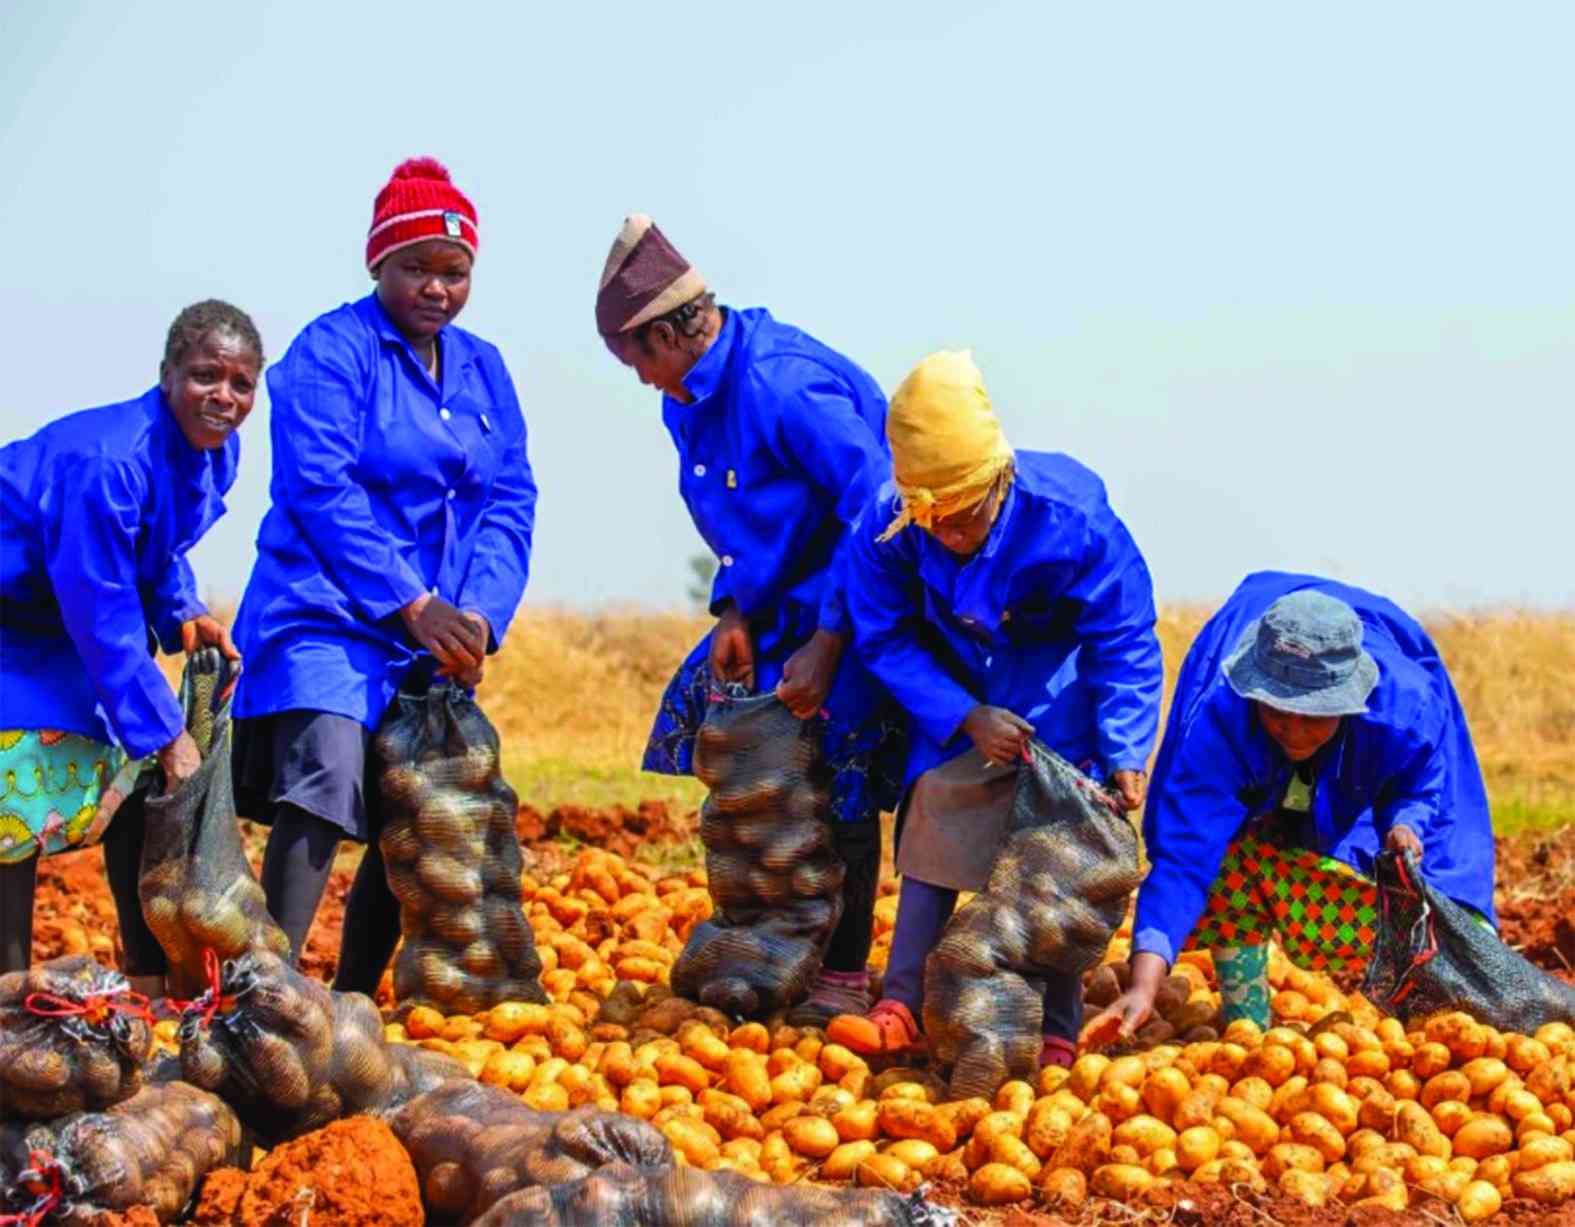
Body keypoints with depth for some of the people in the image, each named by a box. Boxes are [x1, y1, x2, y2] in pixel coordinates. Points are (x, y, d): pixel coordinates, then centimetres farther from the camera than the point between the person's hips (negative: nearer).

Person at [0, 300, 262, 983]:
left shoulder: (216, 451, -6)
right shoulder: (106, 463, -33)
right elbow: (101, 617, -31)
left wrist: (186, 615, -8)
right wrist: (166, 734, -26)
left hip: (80, 633, 9)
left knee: (134, 785, 7)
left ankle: (151, 985, 14)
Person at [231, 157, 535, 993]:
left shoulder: (482, 370, 12)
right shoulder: (332, 351, -6)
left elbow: (509, 503, 6)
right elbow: (319, 489, -15)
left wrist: (478, 615, -11)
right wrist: (415, 604, -20)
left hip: (434, 635, 7)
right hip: (329, 618, -6)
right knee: (322, 794, -24)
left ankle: (352, 1006, 19)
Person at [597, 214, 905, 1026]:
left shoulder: (782, 383, -28)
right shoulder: (692, 397, 3)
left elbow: (875, 511, -29)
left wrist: (826, 645, -27)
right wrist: (735, 613, 0)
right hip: (785, 597, 10)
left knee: (834, 771, -12)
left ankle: (844, 975, -1)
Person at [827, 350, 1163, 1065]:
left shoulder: (1068, 517, -31)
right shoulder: (888, 526, -25)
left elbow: (1125, 643, -20)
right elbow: (885, 638, -11)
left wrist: (1124, 753, -27)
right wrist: (967, 717, -22)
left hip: (1059, 692, -3)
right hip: (957, 696, 3)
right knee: (931, 834, -3)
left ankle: (1055, 1031, -7)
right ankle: (901, 1008, 1)